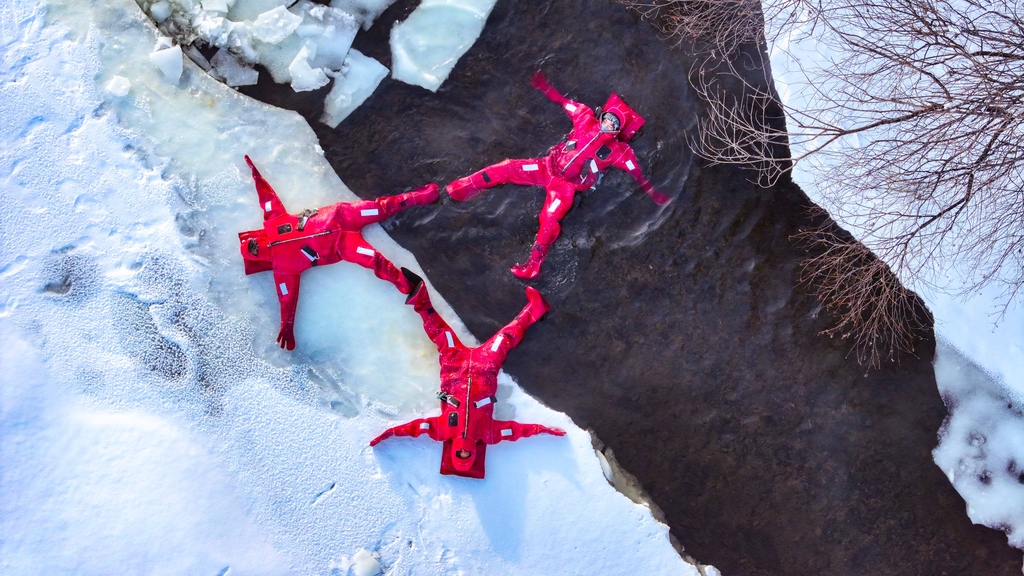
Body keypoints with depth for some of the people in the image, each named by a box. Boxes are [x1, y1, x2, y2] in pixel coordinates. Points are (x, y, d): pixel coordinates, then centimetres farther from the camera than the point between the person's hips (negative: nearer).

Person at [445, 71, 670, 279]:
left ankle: (533, 265, -15)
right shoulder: (586, 119, 1)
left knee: (549, 220, -25)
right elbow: (564, 102, 9)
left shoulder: (618, 151, -5)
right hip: (549, 167, 3)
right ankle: (458, 189, -6)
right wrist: (546, 88, 8)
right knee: (508, 168, -13)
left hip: (566, 186, -3)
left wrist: (653, 193, -4)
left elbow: (637, 174, -1)